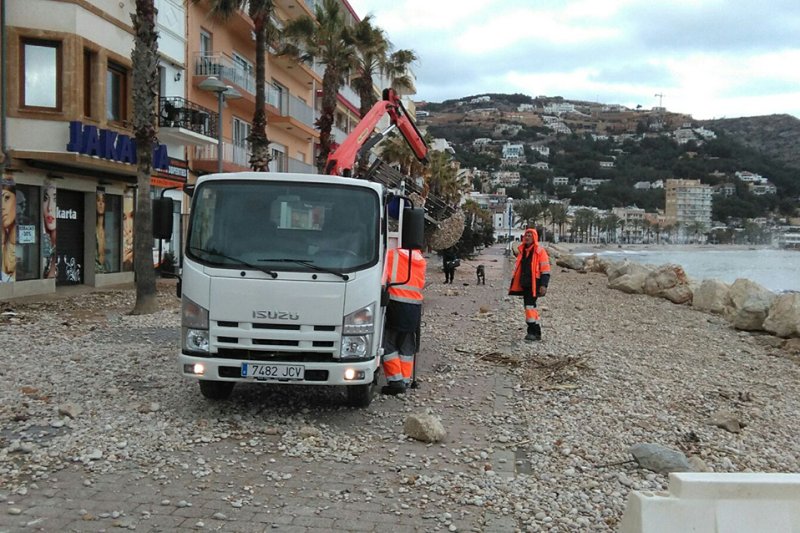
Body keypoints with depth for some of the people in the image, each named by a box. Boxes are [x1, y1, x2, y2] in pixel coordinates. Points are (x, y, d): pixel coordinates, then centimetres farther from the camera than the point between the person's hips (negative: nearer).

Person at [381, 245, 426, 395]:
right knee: (407, 347, 14)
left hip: (396, 305, -5)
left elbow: (381, 280, -7)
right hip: (415, 307, 5)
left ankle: (395, 380, -4)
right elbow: (421, 284, 15)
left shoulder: (391, 255, -6)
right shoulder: (421, 260, 9)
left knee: (388, 344, 2)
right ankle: (406, 380, 16)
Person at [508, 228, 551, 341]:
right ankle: (534, 332, 20)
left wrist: (543, 285, -16)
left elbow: (545, 269, -9)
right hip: (524, 284, 8)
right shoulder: (522, 250, 15)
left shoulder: (540, 251, -6)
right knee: (529, 306, 11)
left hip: (534, 283, -8)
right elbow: (518, 268, 23)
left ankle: (533, 331, -9)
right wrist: (513, 283, 20)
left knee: (530, 305, -14)